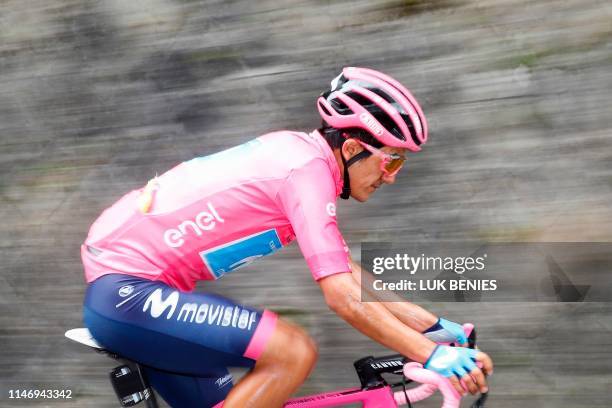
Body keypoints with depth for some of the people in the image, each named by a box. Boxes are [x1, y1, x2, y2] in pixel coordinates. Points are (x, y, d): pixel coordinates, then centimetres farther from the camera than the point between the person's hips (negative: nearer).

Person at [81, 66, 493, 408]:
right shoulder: (309, 166, -18)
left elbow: (352, 273, 14)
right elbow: (345, 298, -23)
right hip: (129, 292, -10)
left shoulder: (298, 152, 10)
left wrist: (435, 325, 12)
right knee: (294, 351, -19)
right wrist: (433, 355, -17)